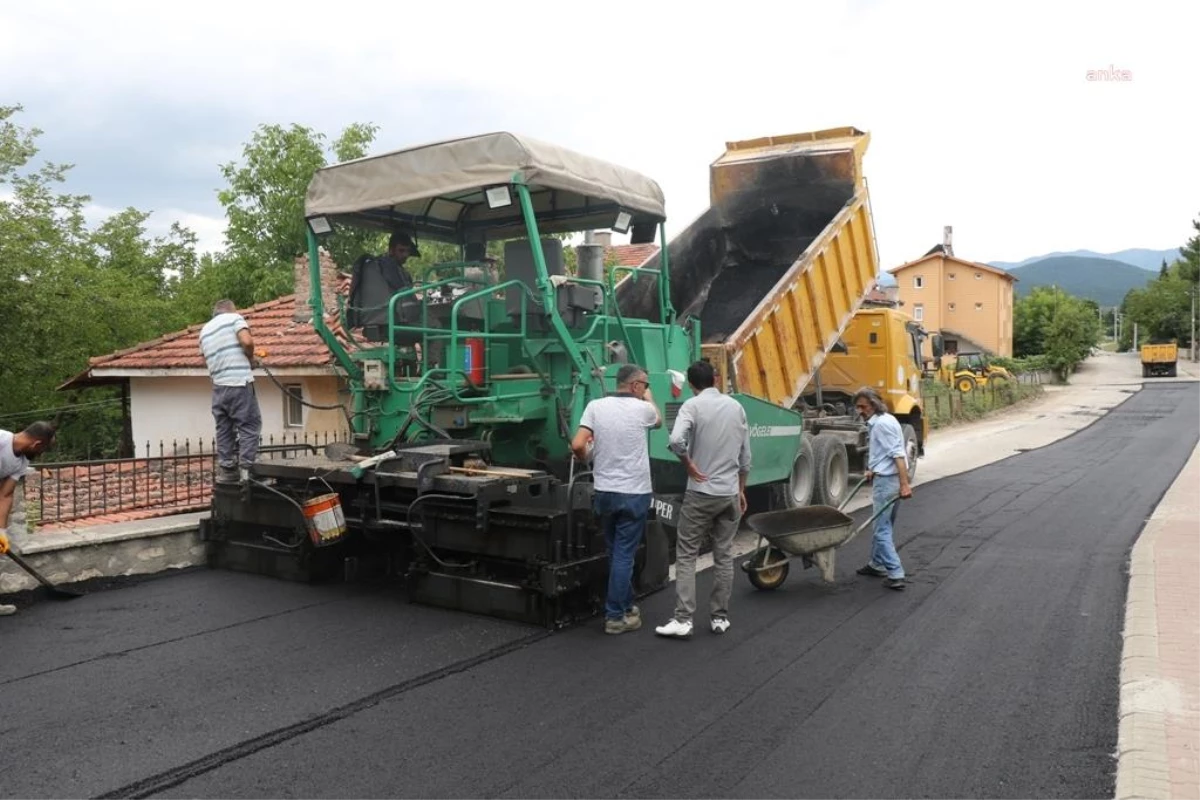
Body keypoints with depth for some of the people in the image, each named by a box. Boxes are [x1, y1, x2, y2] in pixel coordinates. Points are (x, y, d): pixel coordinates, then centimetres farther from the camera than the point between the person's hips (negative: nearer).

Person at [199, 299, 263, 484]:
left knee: (224, 428, 11)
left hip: (218, 386, 6)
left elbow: (206, 358, 22)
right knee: (249, 426, -2)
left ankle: (226, 470, 12)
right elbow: (246, 341, -16)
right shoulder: (234, 318, 1)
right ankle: (247, 469, -6)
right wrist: (250, 357, 2)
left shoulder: (205, 329, 20)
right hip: (239, 383, -6)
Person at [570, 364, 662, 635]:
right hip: (634, 493, -3)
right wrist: (649, 398, 35)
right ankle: (615, 616, 4)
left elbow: (577, 445, -9)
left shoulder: (595, 406, -2)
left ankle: (626, 606, 28)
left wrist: (587, 461, 12)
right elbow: (658, 422, 19)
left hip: (604, 492, 3)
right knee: (623, 555, 1)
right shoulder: (642, 408, -6)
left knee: (617, 553, 17)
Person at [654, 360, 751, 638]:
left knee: (686, 555, 2)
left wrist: (689, 465, -10)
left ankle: (683, 619, -2)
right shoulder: (736, 406, 7)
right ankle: (719, 617, 16)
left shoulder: (692, 405, -9)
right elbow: (745, 456, 12)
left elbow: (676, 440, -27)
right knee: (724, 555, 11)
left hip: (701, 493, -4)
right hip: (730, 493, 5)